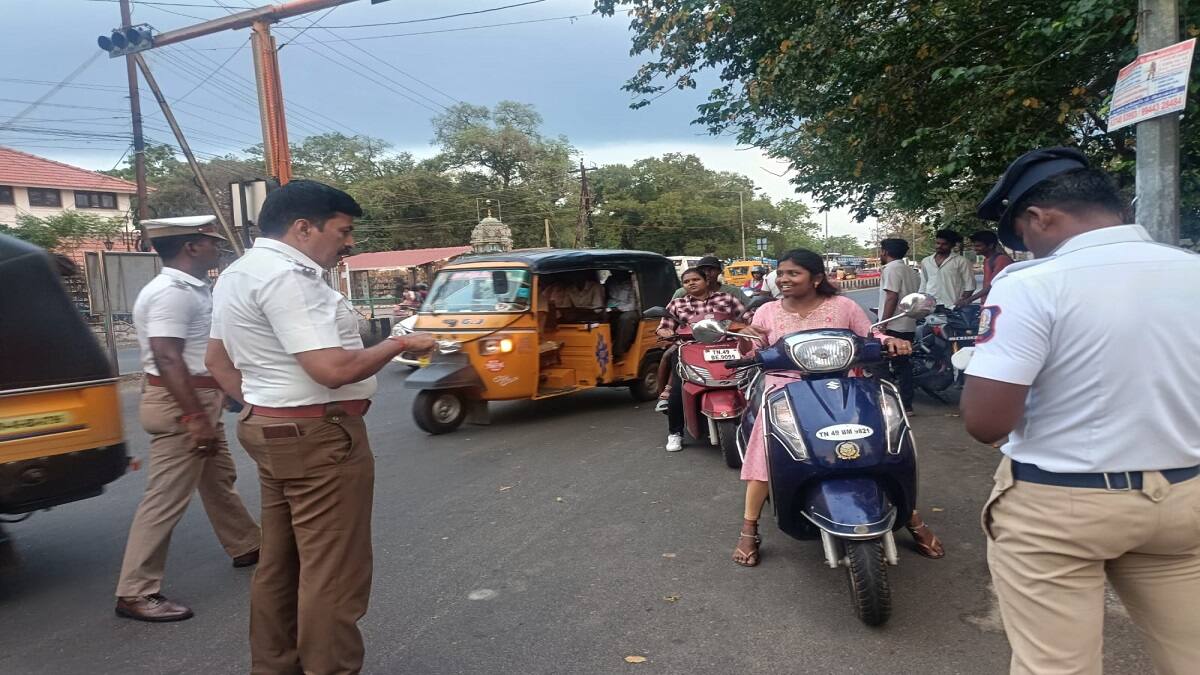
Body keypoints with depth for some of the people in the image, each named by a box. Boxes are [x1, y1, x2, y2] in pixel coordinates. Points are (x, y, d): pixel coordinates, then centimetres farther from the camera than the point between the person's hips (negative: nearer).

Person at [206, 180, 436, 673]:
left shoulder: (238, 272, 14)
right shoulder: (287, 275, -19)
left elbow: (217, 360, 21)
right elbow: (332, 369, -26)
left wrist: (262, 408, 18)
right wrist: (401, 344, -14)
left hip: (270, 429, 11)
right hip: (318, 437, -11)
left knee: (280, 563, 19)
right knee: (332, 573, -1)